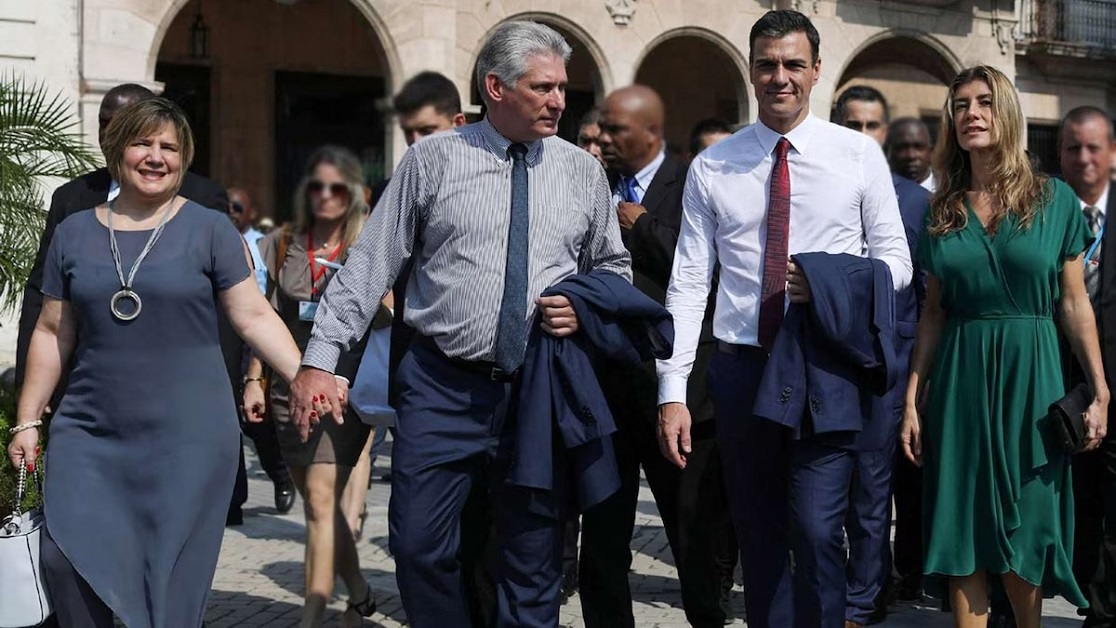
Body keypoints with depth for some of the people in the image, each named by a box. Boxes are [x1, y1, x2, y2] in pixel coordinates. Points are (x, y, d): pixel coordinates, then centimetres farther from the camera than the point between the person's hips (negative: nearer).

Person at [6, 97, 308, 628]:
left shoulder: (208, 230, 0)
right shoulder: (75, 233, 9)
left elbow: (253, 316, -2)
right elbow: (52, 333, 13)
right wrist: (27, 420, 12)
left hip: (188, 435, -2)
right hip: (89, 431, 3)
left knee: (171, 574, 2)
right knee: (66, 555, -8)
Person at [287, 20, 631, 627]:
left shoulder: (583, 171, 8)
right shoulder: (432, 159, 1)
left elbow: (613, 265, 19)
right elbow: (370, 262, 0)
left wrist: (585, 307, -3)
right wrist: (319, 359, -6)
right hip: (442, 388, -2)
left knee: (533, 564, 8)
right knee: (419, 548, -2)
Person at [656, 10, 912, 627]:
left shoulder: (859, 154, 2)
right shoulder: (712, 167, 4)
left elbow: (895, 259, 5)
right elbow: (688, 283, 1)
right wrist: (672, 390, -6)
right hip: (741, 369, 2)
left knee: (817, 533, -11)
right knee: (758, 538, 9)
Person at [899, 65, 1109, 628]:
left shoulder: (1055, 200, 1)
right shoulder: (942, 211, 7)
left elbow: (1075, 305, 1)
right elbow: (933, 312, 8)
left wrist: (1100, 392, -4)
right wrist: (912, 400, 2)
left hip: (1030, 376, -2)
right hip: (959, 379, 2)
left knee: (1023, 537, 5)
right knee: (963, 535, 3)